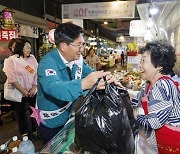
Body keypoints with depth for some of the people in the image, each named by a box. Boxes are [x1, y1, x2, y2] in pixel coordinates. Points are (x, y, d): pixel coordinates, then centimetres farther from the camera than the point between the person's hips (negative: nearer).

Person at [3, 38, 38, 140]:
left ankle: (34, 131, 29)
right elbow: (12, 78, -12)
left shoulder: (32, 58, 6)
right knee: (22, 114, 9)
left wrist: (34, 88, -8)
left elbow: (37, 74, 2)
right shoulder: (12, 60, -5)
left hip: (33, 92, 4)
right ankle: (25, 135, 26)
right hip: (20, 93, -3)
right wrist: (23, 91, -16)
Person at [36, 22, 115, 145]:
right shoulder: (48, 63, -29)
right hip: (51, 124, -6)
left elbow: (91, 73, -4)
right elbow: (53, 87, -46)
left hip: (69, 117, 6)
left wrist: (106, 77, -27)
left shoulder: (77, 59, -7)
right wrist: (84, 84, -62)